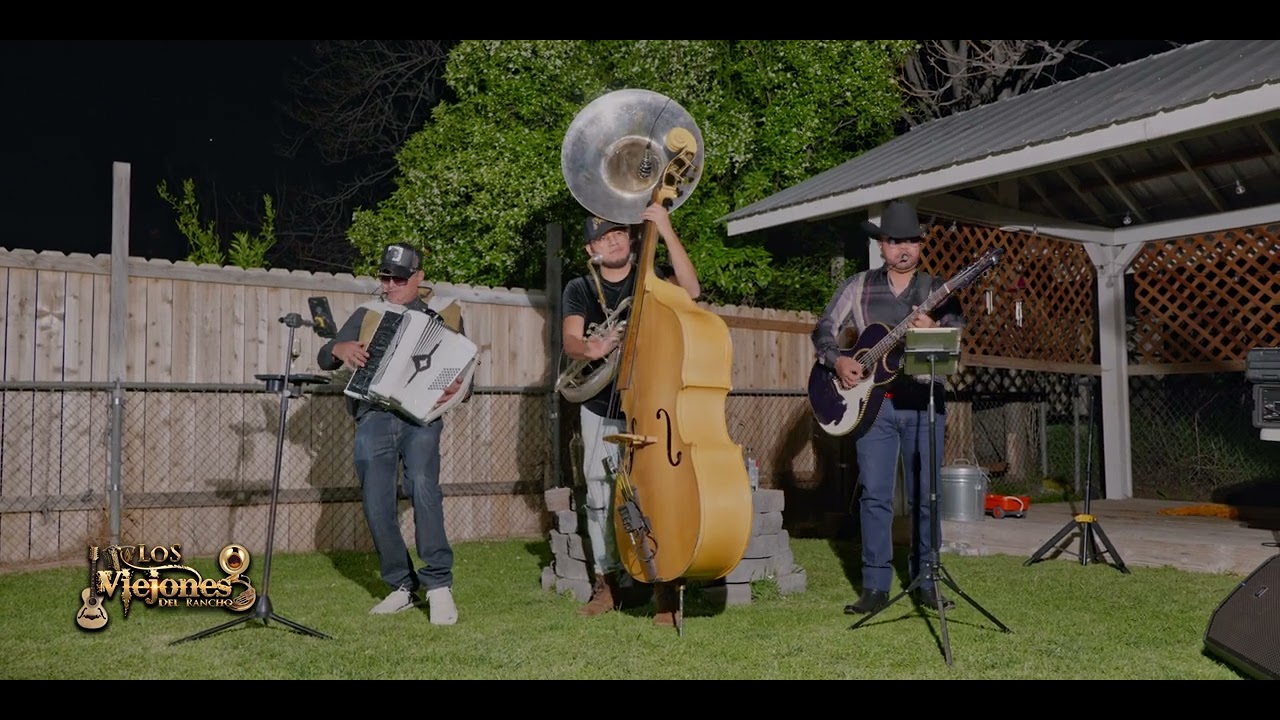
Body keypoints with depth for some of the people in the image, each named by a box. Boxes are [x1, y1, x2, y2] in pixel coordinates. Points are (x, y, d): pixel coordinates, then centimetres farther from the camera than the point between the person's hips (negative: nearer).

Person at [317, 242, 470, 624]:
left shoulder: (439, 319, 12)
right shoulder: (366, 315, 19)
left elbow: (461, 375, 9)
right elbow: (324, 359, 15)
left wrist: (458, 389, -16)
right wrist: (339, 350, -9)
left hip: (420, 416, -3)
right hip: (373, 417, 3)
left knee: (422, 483, -26)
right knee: (377, 505, -4)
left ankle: (439, 584, -20)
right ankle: (402, 586, 12)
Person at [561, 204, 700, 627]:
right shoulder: (580, 290, 6)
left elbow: (690, 289, -17)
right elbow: (570, 341, -9)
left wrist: (666, 232, -22)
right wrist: (591, 349, -33)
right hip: (600, 409, 2)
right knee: (600, 496, 5)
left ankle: (666, 589, -4)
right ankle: (606, 583, 18)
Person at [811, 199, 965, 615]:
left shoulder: (937, 289, 8)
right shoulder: (859, 286, 9)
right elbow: (824, 328, 6)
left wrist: (932, 329, -21)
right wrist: (837, 361, -12)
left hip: (923, 402, 1)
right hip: (872, 400, 0)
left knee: (925, 497, 5)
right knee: (875, 495, -2)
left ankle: (924, 581, 18)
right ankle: (876, 586, 4)